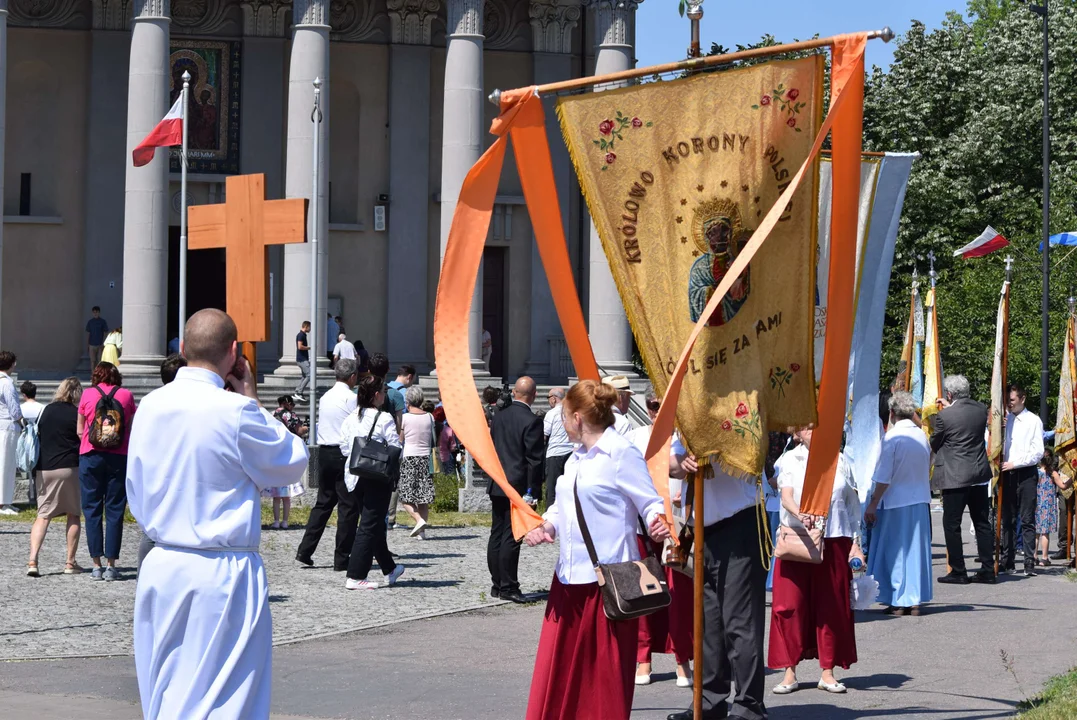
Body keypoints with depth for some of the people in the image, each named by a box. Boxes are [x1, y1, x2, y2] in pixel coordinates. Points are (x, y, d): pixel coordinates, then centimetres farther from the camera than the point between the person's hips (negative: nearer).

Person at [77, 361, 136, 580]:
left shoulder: (87, 394, 3)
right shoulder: (126, 395, 4)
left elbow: (80, 430, 9)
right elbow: (132, 429, 6)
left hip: (91, 455, 0)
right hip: (119, 456, 0)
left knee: (92, 510, 5)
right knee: (114, 511, 4)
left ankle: (96, 565, 2)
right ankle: (111, 566, 1)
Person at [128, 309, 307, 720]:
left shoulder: (150, 407, 4)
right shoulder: (235, 411, -16)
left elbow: (136, 495, 13)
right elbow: (293, 464, 0)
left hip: (159, 567, 6)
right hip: (221, 576, -6)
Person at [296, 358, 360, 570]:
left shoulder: (325, 397, 12)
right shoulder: (351, 398, -10)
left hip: (324, 452, 7)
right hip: (345, 453, -7)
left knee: (323, 503, 14)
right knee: (348, 506, -1)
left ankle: (305, 552, 10)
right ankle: (342, 559, 0)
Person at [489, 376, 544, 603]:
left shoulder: (499, 417, 9)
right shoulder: (532, 421, -13)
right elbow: (534, 460, -15)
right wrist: (532, 490, -11)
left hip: (497, 486, 7)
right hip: (518, 487, -7)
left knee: (496, 535, 11)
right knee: (511, 538, -5)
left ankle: (497, 584, 16)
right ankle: (508, 587, -4)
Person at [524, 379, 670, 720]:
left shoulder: (621, 453, -10)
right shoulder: (576, 459, 17)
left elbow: (650, 503, -11)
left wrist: (658, 524, -31)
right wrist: (548, 526, 2)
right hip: (571, 575, 8)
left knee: (606, 664, -1)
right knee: (561, 664, 9)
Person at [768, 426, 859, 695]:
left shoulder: (840, 461, 8)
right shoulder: (791, 460, 3)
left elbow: (853, 504, 13)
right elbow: (786, 497, -9)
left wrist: (855, 541, 9)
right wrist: (800, 514, -30)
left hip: (834, 539, 1)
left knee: (831, 605, 2)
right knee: (790, 605, -4)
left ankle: (828, 671, 10)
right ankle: (790, 672, 2)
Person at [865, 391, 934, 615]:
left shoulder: (892, 437, -14)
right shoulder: (922, 436, 3)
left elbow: (883, 477, -15)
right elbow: (927, 470, 12)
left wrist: (873, 504, -10)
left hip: (896, 503, -5)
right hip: (920, 501, 6)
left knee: (894, 551, 2)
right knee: (916, 549, 10)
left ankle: (897, 602, 2)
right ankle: (915, 600, 10)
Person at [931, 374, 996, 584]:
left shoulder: (945, 416, -14)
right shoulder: (981, 410, 2)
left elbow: (934, 444, -1)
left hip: (955, 477, -6)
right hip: (980, 475, 6)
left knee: (952, 524, 2)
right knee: (982, 523, 12)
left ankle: (957, 571, 2)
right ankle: (988, 569, 13)